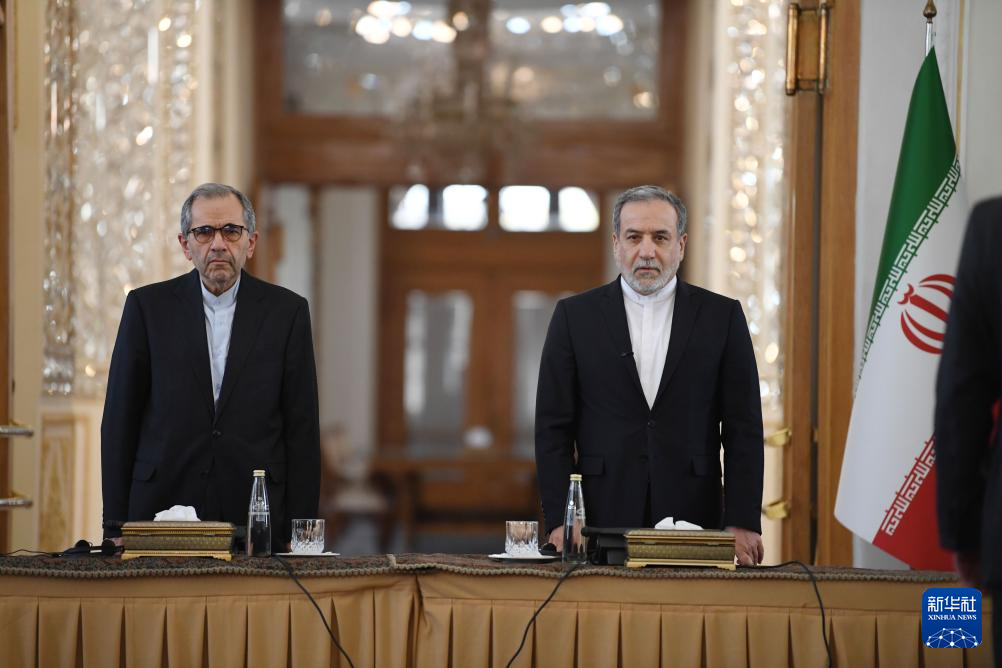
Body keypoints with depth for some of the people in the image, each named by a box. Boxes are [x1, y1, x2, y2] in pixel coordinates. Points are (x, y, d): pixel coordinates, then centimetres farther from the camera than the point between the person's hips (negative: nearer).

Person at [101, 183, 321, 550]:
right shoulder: (147, 306, 4)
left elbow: (302, 428, 4)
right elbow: (119, 421, 4)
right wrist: (116, 527, -1)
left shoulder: (287, 311, 4)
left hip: (256, 517, 0)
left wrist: (299, 534, -3)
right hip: (163, 504, 0)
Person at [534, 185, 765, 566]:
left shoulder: (722, 316, 6)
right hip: (602, 525, 0)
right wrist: (560, 521, -6)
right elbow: (553, 428, 4)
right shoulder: (575, 316, 6)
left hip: (694, 518, 0)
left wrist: (742, 523, -5)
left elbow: (743, 429, 4)